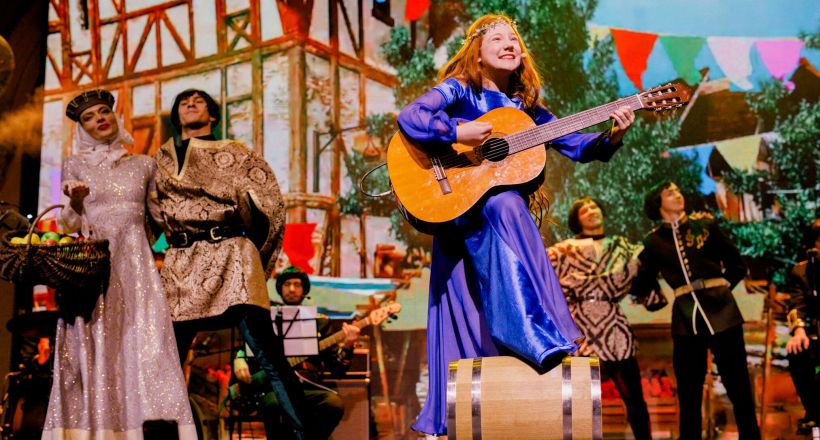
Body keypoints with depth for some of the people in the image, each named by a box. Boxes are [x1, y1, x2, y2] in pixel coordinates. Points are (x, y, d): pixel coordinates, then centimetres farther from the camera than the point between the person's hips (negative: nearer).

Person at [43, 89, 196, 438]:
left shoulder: (143, 165, 14)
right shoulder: (75, 166, 12)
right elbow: (70, 224, 8)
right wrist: (75, 203, -11)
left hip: (135, 265, 1)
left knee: (144, 345, -11)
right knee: (94, 351, -8)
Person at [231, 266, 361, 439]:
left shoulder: (320, 322, 19)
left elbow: (336, 368, 13)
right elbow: (244, 345, 23)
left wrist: (347, 347, -6)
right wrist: (239, 360, 1)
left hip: (307, 385, 1)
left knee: (334, 404, -32)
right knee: (275, 403, -38)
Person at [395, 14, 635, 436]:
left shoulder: (525, 106, 13)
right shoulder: (459, 90, -1)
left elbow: (576, 146, 10)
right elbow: (408, 117, -16)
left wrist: (612, 136, -7)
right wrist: (457, 133, -26)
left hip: (504, 209, 6)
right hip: (456, 204, -6)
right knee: (505, 206, -34)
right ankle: (541, 339, -39)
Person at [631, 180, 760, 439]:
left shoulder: (704, 224, 6)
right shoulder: (654, 240, 8)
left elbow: (737, 265, 10)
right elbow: (642, 286, 5)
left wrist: (721, 287, 3)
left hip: (720, 310, -1)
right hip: (686, 317, 1)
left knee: (738, 387, 1)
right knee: (688, 394, 7)